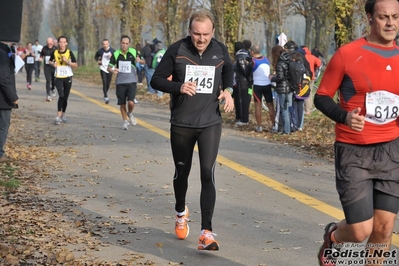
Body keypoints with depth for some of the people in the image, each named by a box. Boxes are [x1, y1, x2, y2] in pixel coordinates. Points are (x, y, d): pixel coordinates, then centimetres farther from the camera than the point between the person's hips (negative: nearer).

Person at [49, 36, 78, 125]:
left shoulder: (69, 52, -3)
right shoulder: (55, 53, 1)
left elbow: (75, 65, -3)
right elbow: (50, 61, 20)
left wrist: (67, 61, -18)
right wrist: (53, 64, -2)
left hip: (67, 77, 1)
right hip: (58, 77, -1)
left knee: (65, 97, 8)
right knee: (61, 96, -18)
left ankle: (63, 114, 28)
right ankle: (58, 116, -16)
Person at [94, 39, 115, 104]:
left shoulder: (112, 50, -4)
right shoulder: (100, 51, -4)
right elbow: (96, 56, 15)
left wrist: (112, 57, -16)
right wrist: (98, 60, -5)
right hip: (103, 69, -2)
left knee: (108, 84, 10)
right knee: (104, 83, -13)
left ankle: (105, 93, 37)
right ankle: (106, 97, -14)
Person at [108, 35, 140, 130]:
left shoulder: (133, 52, -2)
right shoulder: (116, 54, -2)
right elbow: (109, 66, 4)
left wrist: (139, 60, -12)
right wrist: (112, 70, -20)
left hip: (132, 82, -1)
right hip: (120, 82, 1)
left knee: (131, 102, -15)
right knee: (122, 104, 6)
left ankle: (130, 113, 17)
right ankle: (125, 121, 25)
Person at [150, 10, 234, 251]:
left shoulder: (220, 50, -3)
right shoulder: (177, 50, -11)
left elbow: (229, 69, 19)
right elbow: (157, 80, -6)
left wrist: (228, 90, 1)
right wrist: (178, 87, -25)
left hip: (211, 123, 0)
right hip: (182, 124, 0)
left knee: (208, 173, -12)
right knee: (182, 172, 15)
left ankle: (207, 231, -11)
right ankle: (181, 212, 44)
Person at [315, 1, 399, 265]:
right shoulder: (347, 54, -8)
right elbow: (322, 97, -2)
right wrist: (344, 117, -21)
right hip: (354, 152, -4)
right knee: (360, 231, -4)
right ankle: (332, 237, 32)